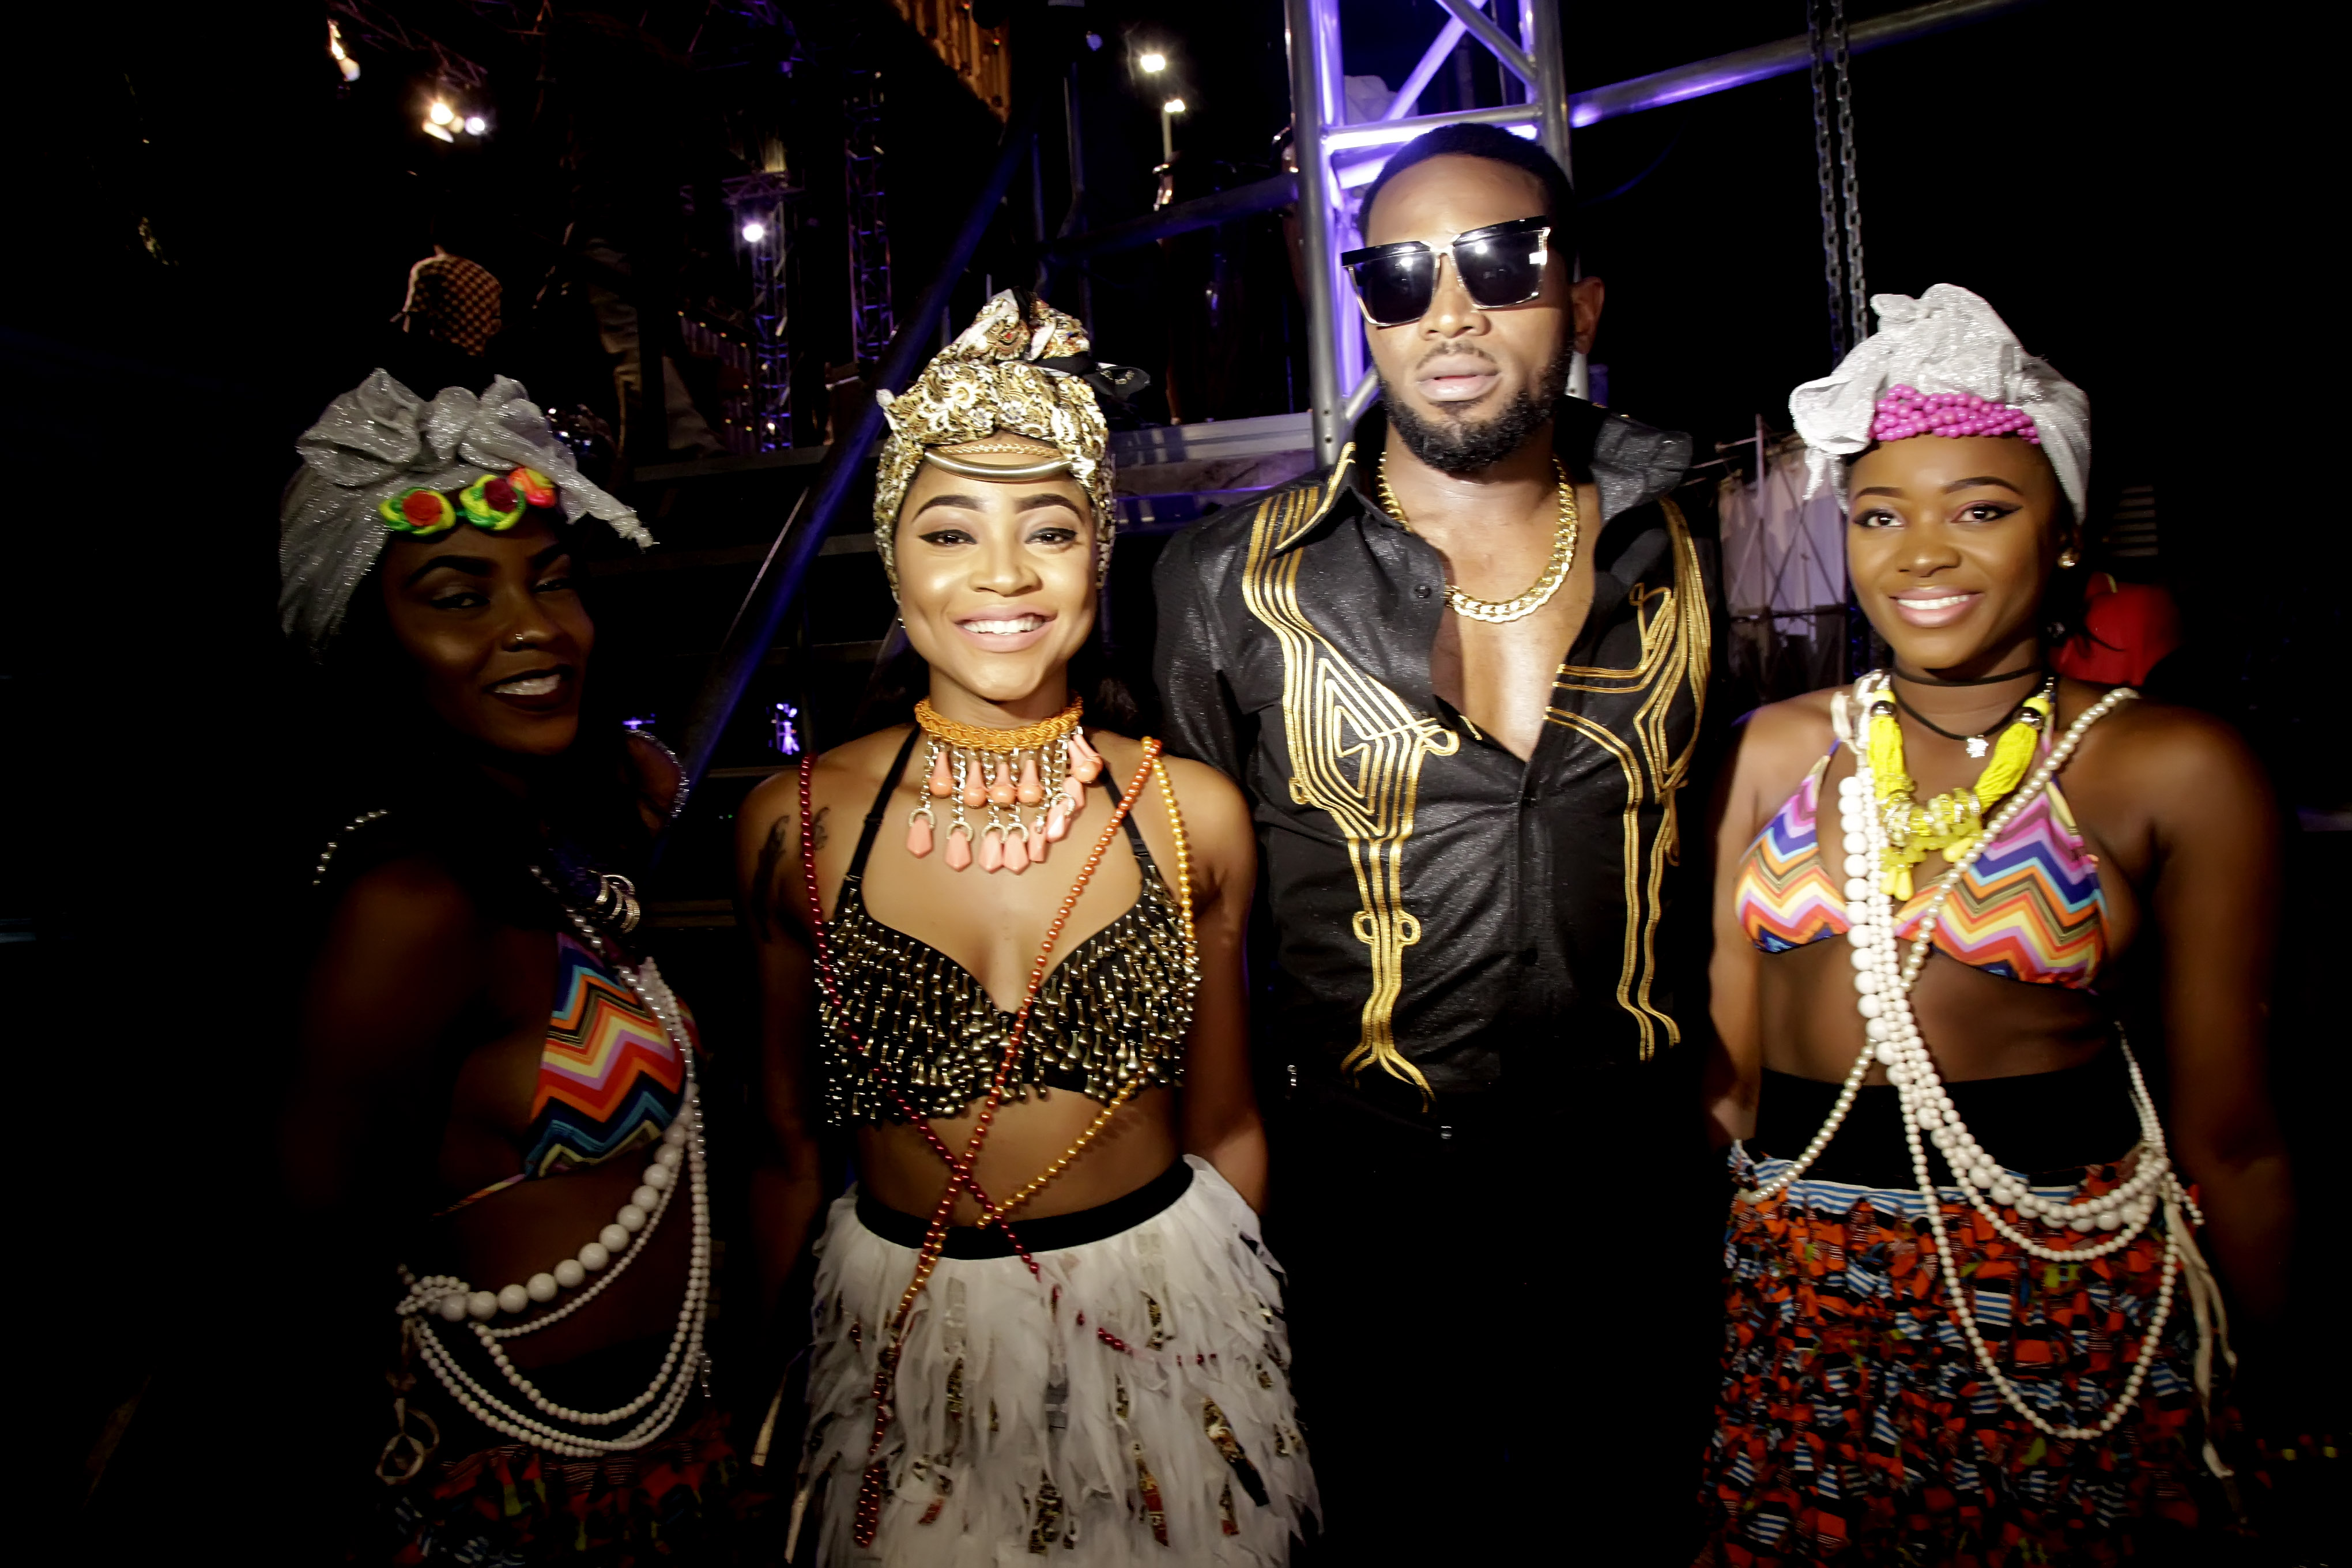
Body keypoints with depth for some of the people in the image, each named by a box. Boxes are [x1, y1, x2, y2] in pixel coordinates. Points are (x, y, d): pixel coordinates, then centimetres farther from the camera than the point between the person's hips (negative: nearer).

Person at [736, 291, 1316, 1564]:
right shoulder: (795, 824, -10)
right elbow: (787, 1151, 0)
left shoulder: (1194, 816, -9)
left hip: (1168, 1313, 1)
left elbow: (1224, 1131, 1)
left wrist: (1245, 1318, 9)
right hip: (907, 1327, 0)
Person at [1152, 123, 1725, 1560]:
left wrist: (1717, 1093, 9)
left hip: (1644, 1175, 3)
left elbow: (1707, 835, 10)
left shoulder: (1673, 557, -2)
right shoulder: (1239, 585, -10)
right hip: (1374, 1185, -2)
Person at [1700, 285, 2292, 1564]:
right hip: (1794, 1283, 3)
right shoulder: (1780, 747, 2)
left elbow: (2227, 1131, 0)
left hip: (2063, 1294, -2)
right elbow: (1729, 1051, 6)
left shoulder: (2174, 771, -6)